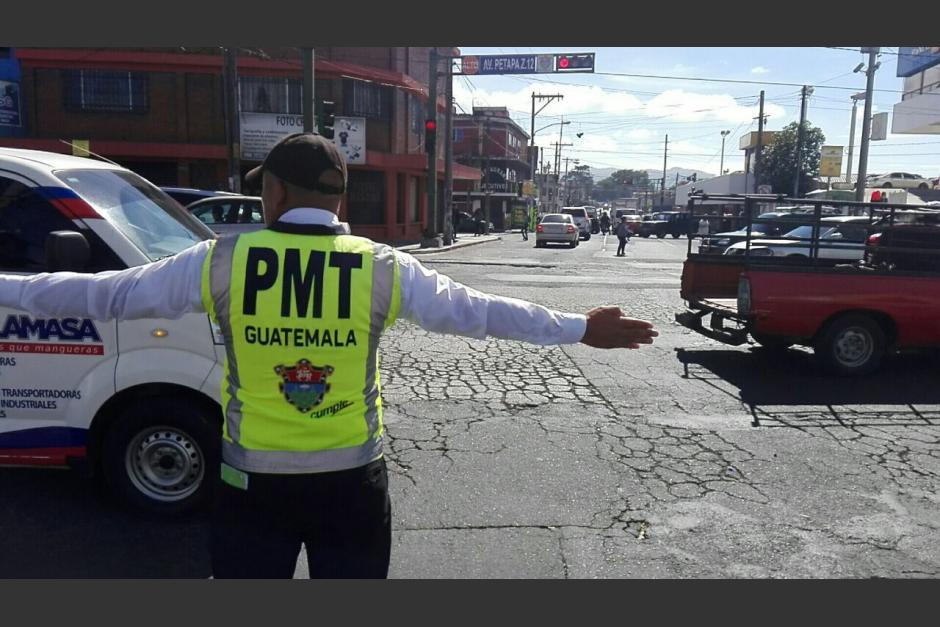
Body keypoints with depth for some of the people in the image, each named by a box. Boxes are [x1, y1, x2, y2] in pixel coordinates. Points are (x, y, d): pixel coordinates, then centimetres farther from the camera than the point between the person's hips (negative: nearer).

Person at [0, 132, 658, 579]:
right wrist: (579, 328, 7)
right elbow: (478, 310, -3)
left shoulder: (223, 260, -8)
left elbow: (108, 293, 1)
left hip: (253, 483, 0)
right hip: (353, 483, 1)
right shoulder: (384, 268, -8)